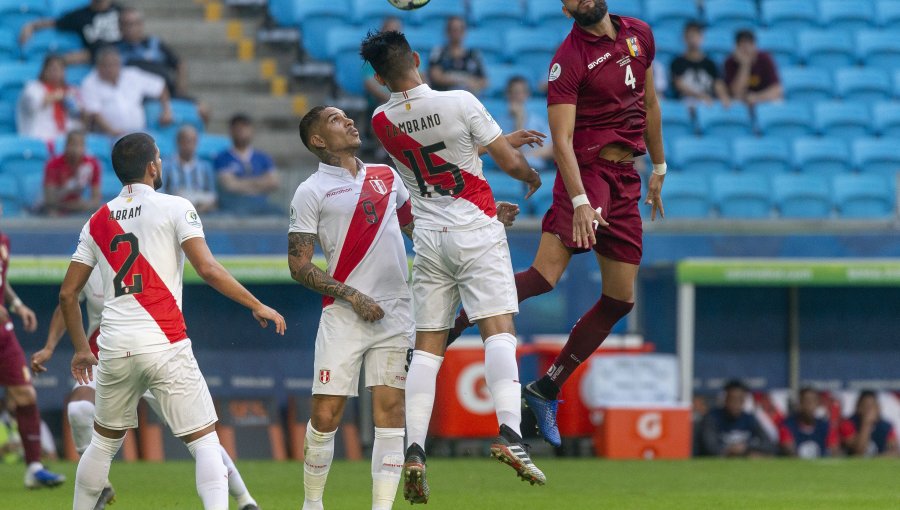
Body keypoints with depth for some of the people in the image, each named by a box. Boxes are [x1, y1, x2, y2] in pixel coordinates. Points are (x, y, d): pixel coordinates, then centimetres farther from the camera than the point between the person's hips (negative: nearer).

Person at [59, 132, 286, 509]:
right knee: (205, 442, -1)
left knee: (104, 443, 21)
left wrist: (81, 348, 27)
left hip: (114, 350, 5)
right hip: (164, 346, -5)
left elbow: (68, 294, 14)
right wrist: (257, 306, -2)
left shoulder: (98, 221, 13)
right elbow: (207, 269, -11)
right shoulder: (175, 209, 0)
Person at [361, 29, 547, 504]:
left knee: (426, 345, 5)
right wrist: (531, 175, 20)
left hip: (427, 236, 4)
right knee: (499, 330, -9)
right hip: (475, 231, -4)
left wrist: (504, 139, 30)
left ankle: (414, 450, -5)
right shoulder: (459, 103, -11)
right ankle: (509, 431, -27)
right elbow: (510, 163, -3)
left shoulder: (382, 122, 3)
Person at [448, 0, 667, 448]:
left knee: (620, 301, 5)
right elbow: (561, 138, -17)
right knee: (547, 272, -27)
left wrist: (658, 167, 28)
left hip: (625, 178, 7)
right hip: (586, 168, -7)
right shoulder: (569, 59, -10)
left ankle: (546, 390, 14)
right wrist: (580, 201, -28)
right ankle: (454, 323, -26)